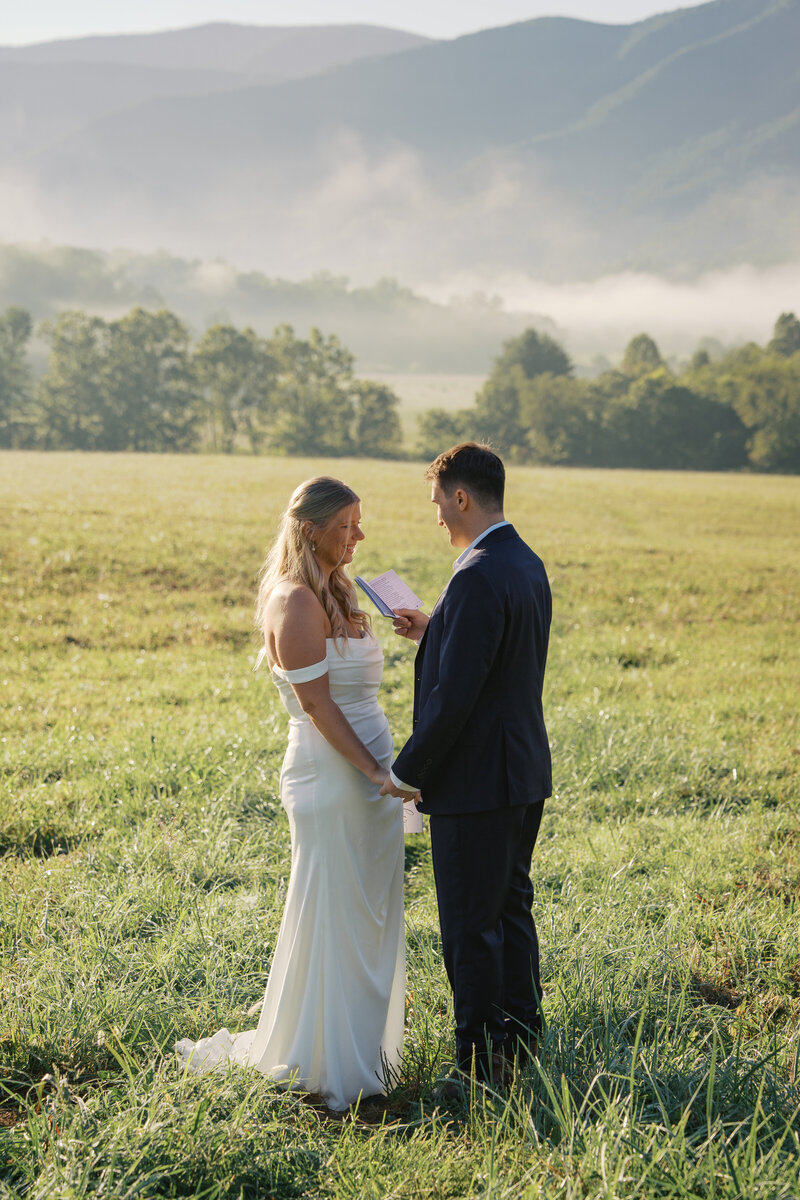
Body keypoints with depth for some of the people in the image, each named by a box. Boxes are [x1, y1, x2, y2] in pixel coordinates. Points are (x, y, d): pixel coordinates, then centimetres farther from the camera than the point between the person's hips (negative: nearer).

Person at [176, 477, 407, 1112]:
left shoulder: (335, 594, 14)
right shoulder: (295, 600, -16)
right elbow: (317, 704, -19)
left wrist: (385, 772, 12)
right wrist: (375, 771, -19)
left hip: (367, 772, 9)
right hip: (331, 776, -9)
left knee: (370, 918, 15)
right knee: (332, 919, 0)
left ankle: (364, 1047, 27)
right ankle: (330, 1065, 11)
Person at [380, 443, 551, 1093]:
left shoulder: (478, 579, -23)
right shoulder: (528, 564, 8)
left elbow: (454, 696, -24)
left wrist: (406, 772, -14)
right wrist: (433, 633, 14)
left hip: (475, 779, -10)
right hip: (525, 772, 10)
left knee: (471, 926, 2)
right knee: (512, 906, 21)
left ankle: (482, 1062, 12)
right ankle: (521, 1033, 34)